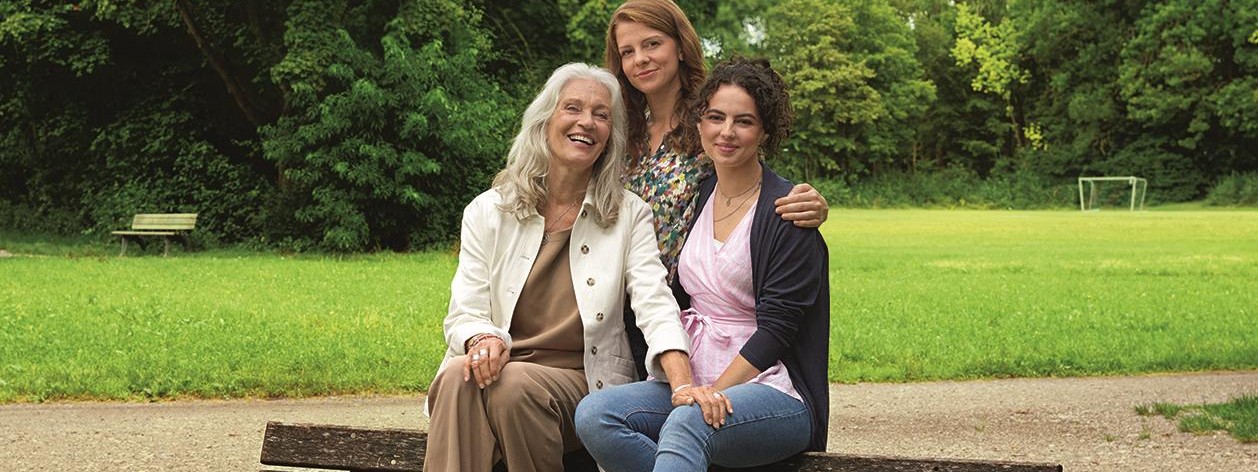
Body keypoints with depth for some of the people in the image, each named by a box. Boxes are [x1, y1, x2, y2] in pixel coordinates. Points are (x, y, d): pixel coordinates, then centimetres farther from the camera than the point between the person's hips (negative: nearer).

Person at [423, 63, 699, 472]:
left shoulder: (629, 215, 7)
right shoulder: (488, 212, 9)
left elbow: (655, 305, -8)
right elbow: (465, 313, 3)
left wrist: (683, 383, -27)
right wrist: (482, 338, -24)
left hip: (584, 383, -1)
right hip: (498, 366, 1)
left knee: (515, 386, -33)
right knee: (459, 378, -33)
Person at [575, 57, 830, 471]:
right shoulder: (694, 197, 13)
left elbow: (776, 328, -11)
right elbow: (673, 304, 13)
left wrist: (713, 392, -18)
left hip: (771, 388, -6)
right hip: (692, 379, 6)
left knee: (685, 424, -38)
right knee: (593, 413, -21)